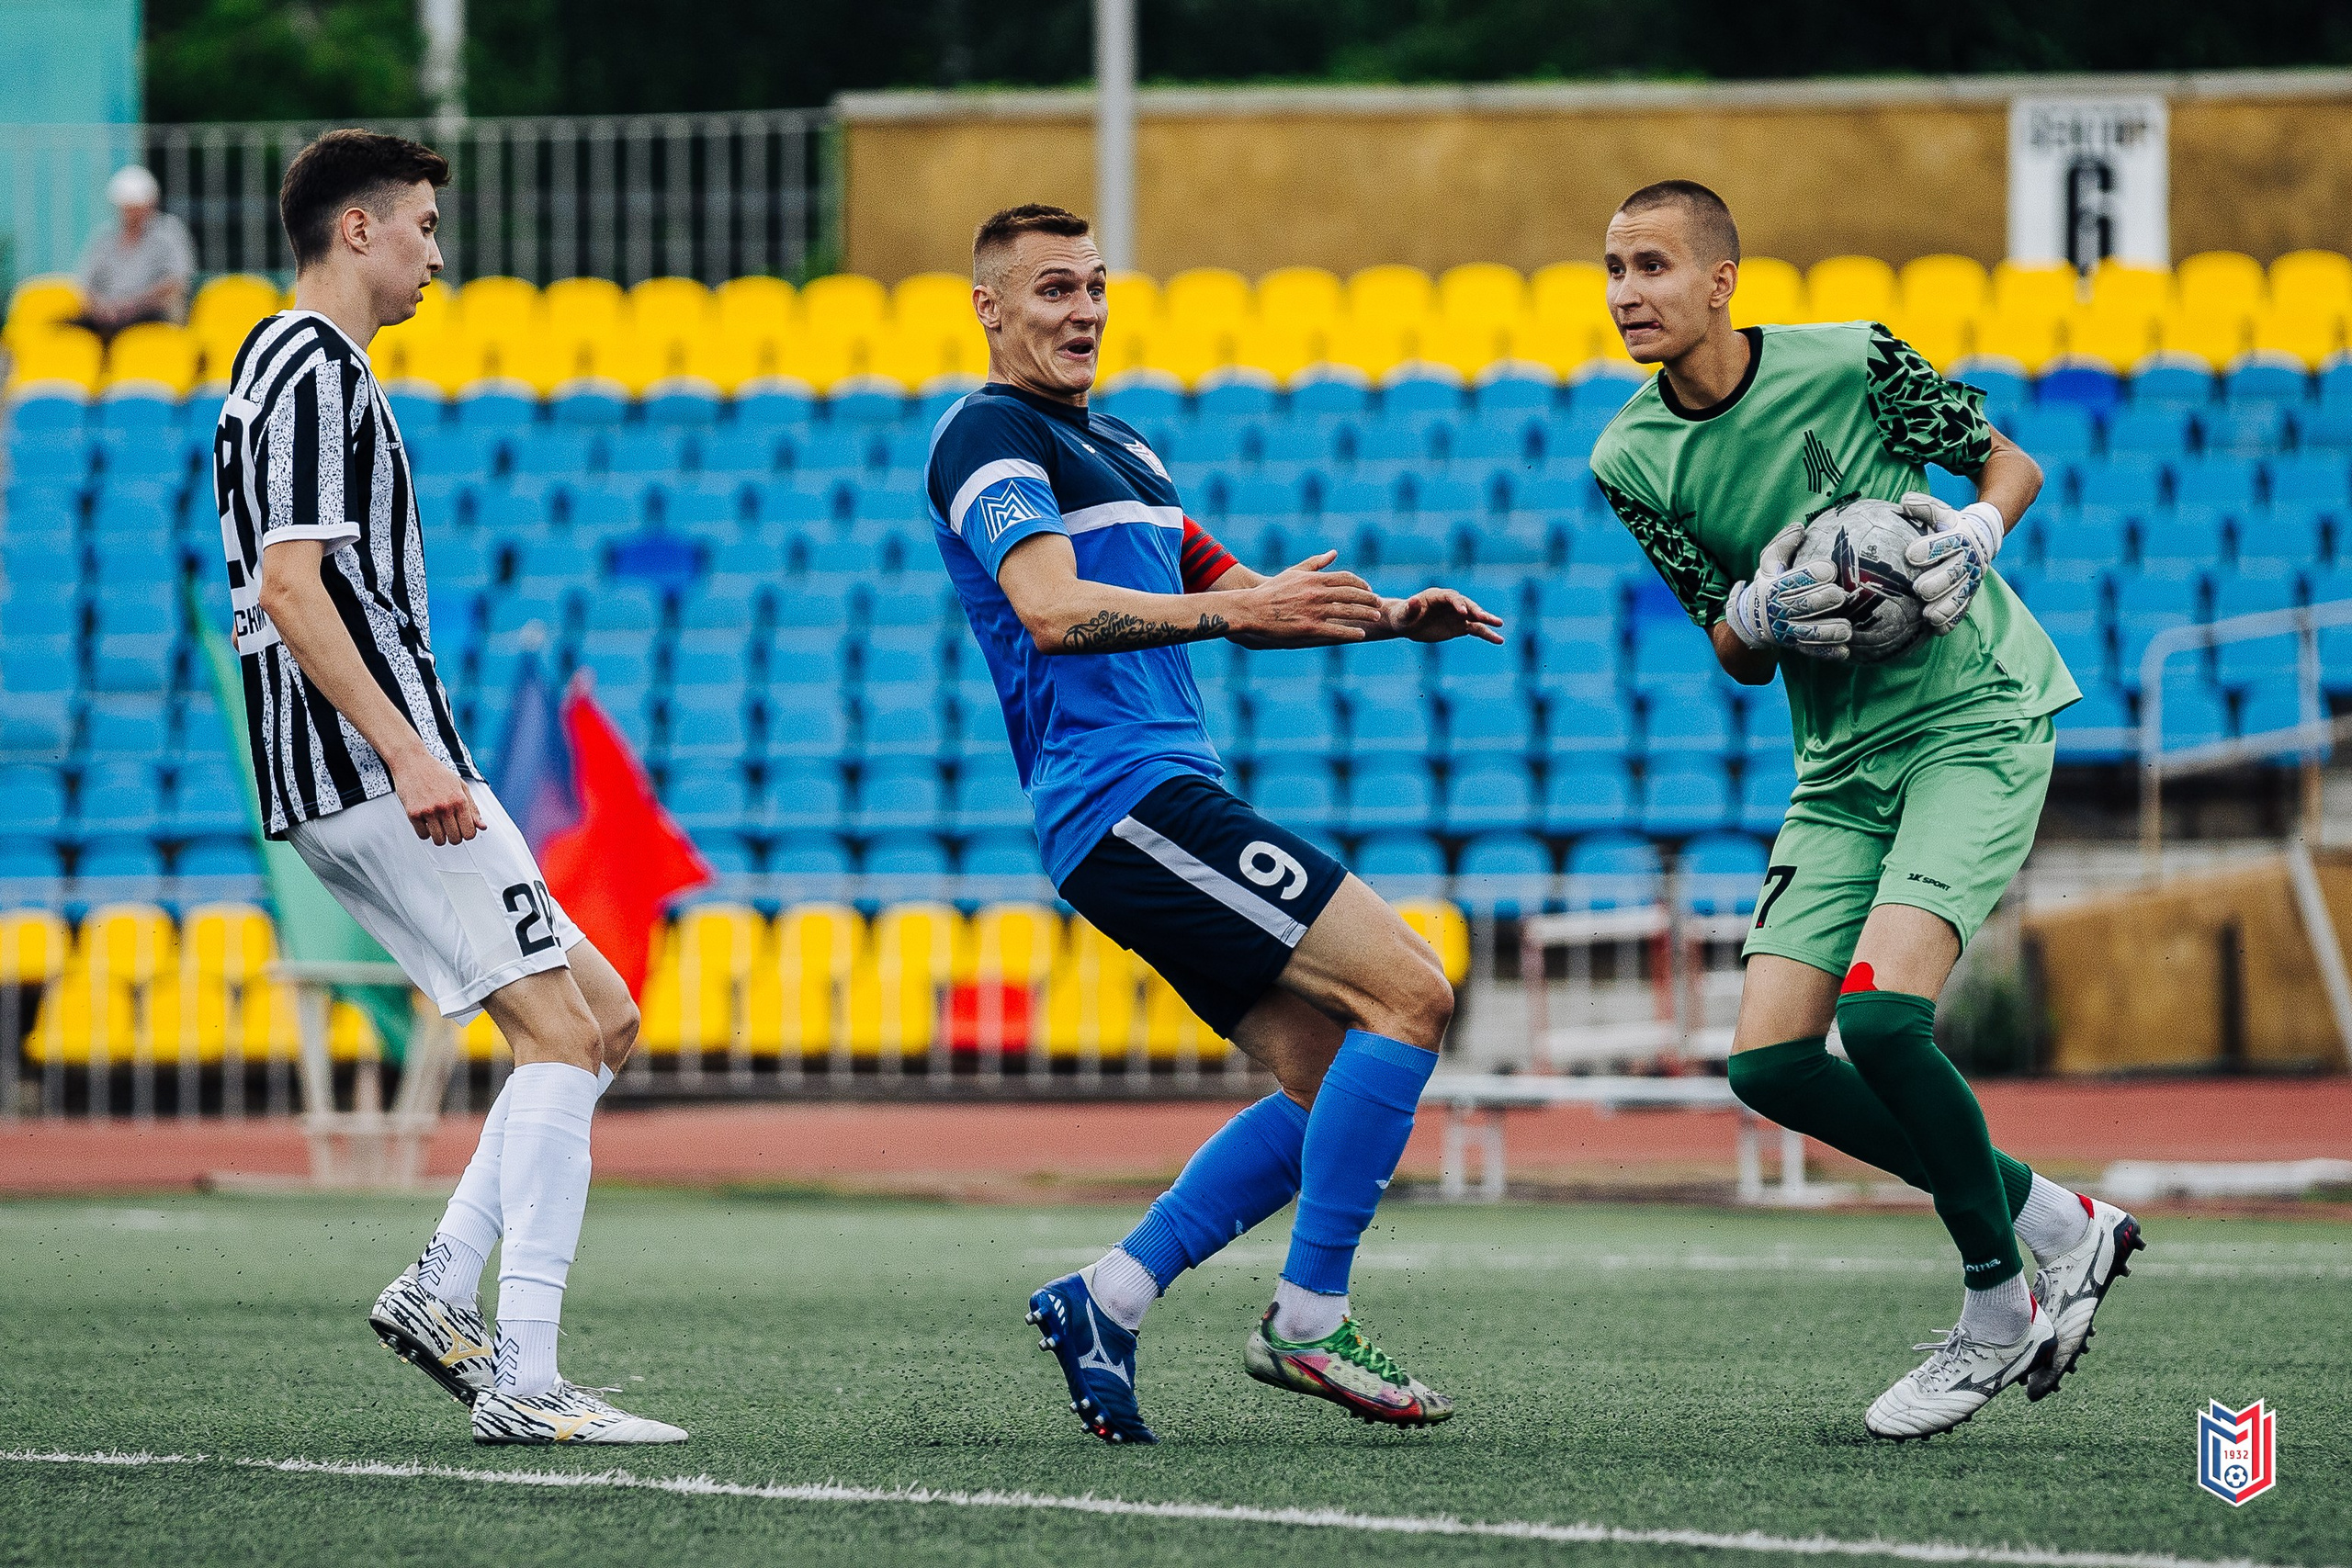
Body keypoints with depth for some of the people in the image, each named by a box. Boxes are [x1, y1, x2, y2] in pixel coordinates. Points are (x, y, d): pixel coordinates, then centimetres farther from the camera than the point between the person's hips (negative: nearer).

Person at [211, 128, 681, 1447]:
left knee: (602, 1017, 11)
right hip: (377, 775, -10)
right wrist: (407, 753, -25)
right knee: (562, 1035, -12)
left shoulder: (287, 368, 22)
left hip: (336, 789, 10)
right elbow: (289, 584, -20)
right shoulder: (316, 373, -10)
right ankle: (523, 1381, -17)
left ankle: (442, 1290, 4)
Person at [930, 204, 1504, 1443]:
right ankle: (1307, 1323, -13)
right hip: (1125, 794, -10)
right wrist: (1231, 606, -34)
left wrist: (1390, 618, 13)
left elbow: (1235, 598, 31)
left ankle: (1107, 1298, 4)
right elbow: (1052, 611, -22)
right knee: (1408, 992, -15)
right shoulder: (990, 436, -6)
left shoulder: (1119, 449, 24)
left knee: (1329, 1081, 5)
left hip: (1166, 800, 10)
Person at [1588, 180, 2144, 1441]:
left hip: (1977, 720, -6)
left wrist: (1973, 537, -18)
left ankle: (1999, 1307, -4)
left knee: (1879, 1013, -25)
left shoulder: (1850, 364, -11)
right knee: (1769, 1060, -6)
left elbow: (2010, 464, 4)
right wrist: (1760, 614, -16)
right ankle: (2058, 1225, 10)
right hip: (1841, 765, 6)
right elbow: (1735, 657, 7)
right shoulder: (1631, 461, 1)